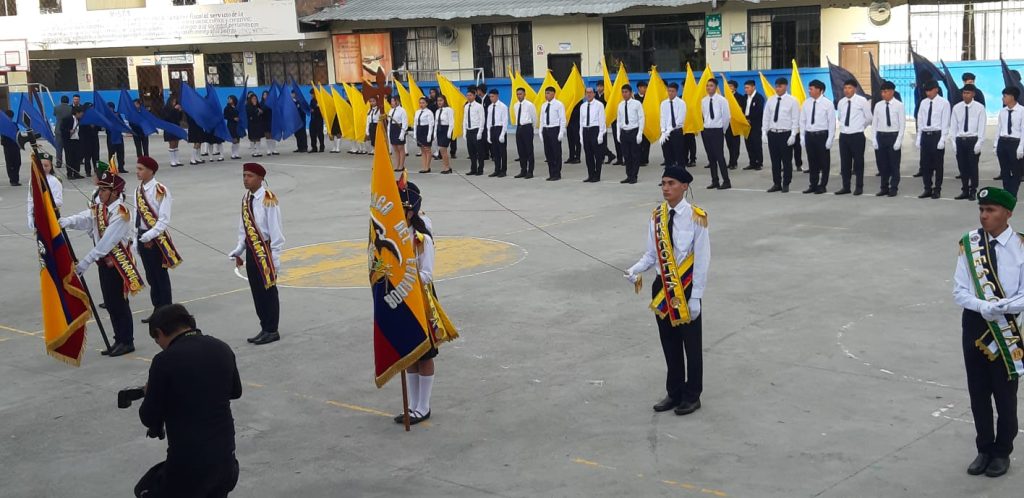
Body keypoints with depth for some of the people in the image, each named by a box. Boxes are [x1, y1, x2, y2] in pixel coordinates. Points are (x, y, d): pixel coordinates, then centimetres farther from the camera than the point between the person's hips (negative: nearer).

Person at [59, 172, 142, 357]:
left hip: (118, 264, -8)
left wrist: (86, 262, -27)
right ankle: (119, 340, 22)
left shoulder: (121, 213, -19)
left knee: (119, 303, -2)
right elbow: (83, 218, -10)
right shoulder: (98, 209, 9)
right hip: (104, 263, 8)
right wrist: (66, 221, -32)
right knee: (110, 303, 13)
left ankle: (127, 341, 8)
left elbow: (106, 242, -24)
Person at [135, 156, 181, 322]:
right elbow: (137, 216, 12)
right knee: (151, 276, 15)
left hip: (156, 238, -7)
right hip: (142, 237, 7)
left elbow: (164, 220, -18)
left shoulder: (160, 190, -15)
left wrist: (149, 237, -21)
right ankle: (157, 310, 25)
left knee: (161, 276, 1)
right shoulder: (139, 190, 7)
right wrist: (137, 239, 10)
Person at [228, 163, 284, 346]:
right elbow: (243, 229, 15)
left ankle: (272, 331, 11)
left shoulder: (268, 199, -15)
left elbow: (275, 229, -14)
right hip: (251, 250, 7)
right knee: (256, 291, 12)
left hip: (265, 250, -7)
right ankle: (265, 328, 22)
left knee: (268, 291, 1)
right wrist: (238, 251, 9)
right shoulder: (245, 199, 8)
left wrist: (274, 257, -14)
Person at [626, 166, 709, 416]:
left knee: (691, 344, 7)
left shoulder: (696, 217, -14)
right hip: (662, 286, 5)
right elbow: (652, 254, 7)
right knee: (669, 344, 15)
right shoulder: (657, 216, 1)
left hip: (686, 288, -5)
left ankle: (692, 396, 22)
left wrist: (695, 297, -13)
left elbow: (702, 260, -12)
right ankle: (674, 393, 29)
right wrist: (635, 270, -13)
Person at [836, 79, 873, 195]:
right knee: (844, 162, 8)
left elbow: (869, 118, 1)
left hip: (857, 136, -4)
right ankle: (846, 187, 16)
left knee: (858, 162, 3)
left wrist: (860, 127, 11)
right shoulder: (841, 102, 7)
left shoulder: (862, 101, -6)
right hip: (843, 135, 4)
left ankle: (859, 187, 11)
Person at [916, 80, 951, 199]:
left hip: (937, 135, -5)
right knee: (925, 163, 7)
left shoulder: (944, 103, -6)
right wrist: (919, 138, 6)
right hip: (925, 135, 5)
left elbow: (945, 122, -7)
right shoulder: (923, 102, 9)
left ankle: (937, 190, 11)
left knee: (937, 164, 3)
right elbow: (920, 121, 11)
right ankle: (927, 189, 16)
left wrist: (942, 139, -13)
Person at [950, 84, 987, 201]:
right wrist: (954, 142, 1)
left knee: (973, 167, 1)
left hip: (973, 140, -3)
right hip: (960, 140, 3)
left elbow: (981, 126, -5)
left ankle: (973, 191, 10)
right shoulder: (957, 107, 5)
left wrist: (979, 143, -11)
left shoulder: (979, 107, -3)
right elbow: (953, 126, 7)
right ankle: (964, 191, 16)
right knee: (962, 167, 7)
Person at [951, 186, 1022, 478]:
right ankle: (984, 449, 27)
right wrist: (983, 306, -20)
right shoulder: (968, 244, -2)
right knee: (977, 391, 11)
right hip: (974, 323, 3)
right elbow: (959, 291, -3)